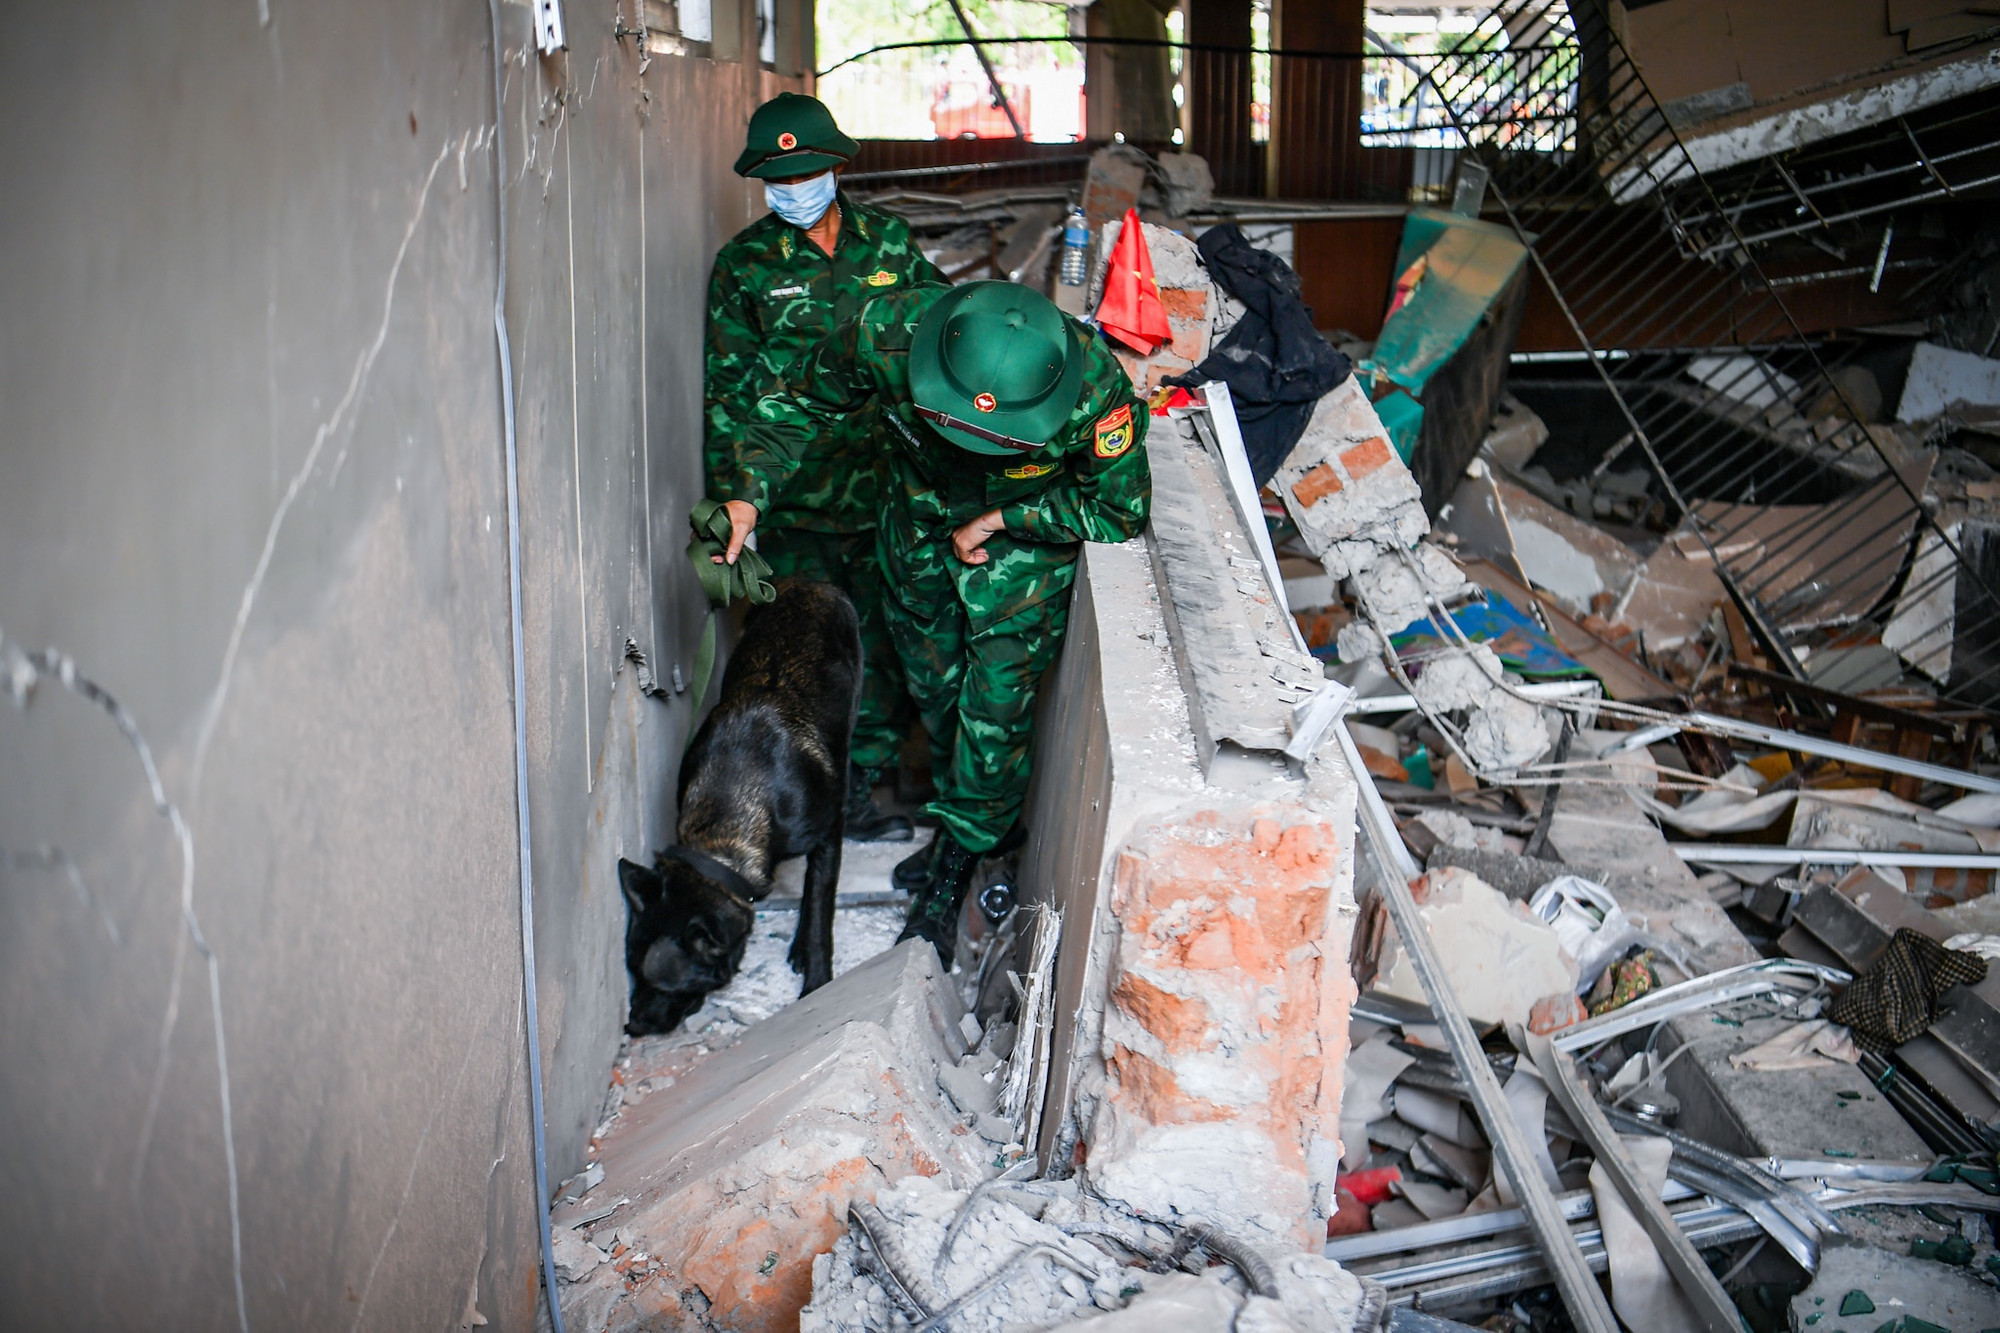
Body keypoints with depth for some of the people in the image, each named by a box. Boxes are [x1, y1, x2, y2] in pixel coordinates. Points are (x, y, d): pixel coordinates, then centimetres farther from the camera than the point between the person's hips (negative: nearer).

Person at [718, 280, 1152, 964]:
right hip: (919, 528, 3)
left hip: (1027, 543, -3)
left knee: (996, 707, -5)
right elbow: (797, 401, -12)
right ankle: (956, 821, 44)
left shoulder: (1098, 392, -38)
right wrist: (751, 494, -25)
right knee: (933, 689, 17)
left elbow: (1120, 511, -19)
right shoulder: (886, 332, -34)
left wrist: (1001, 518, -21)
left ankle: (952, 868, 17)